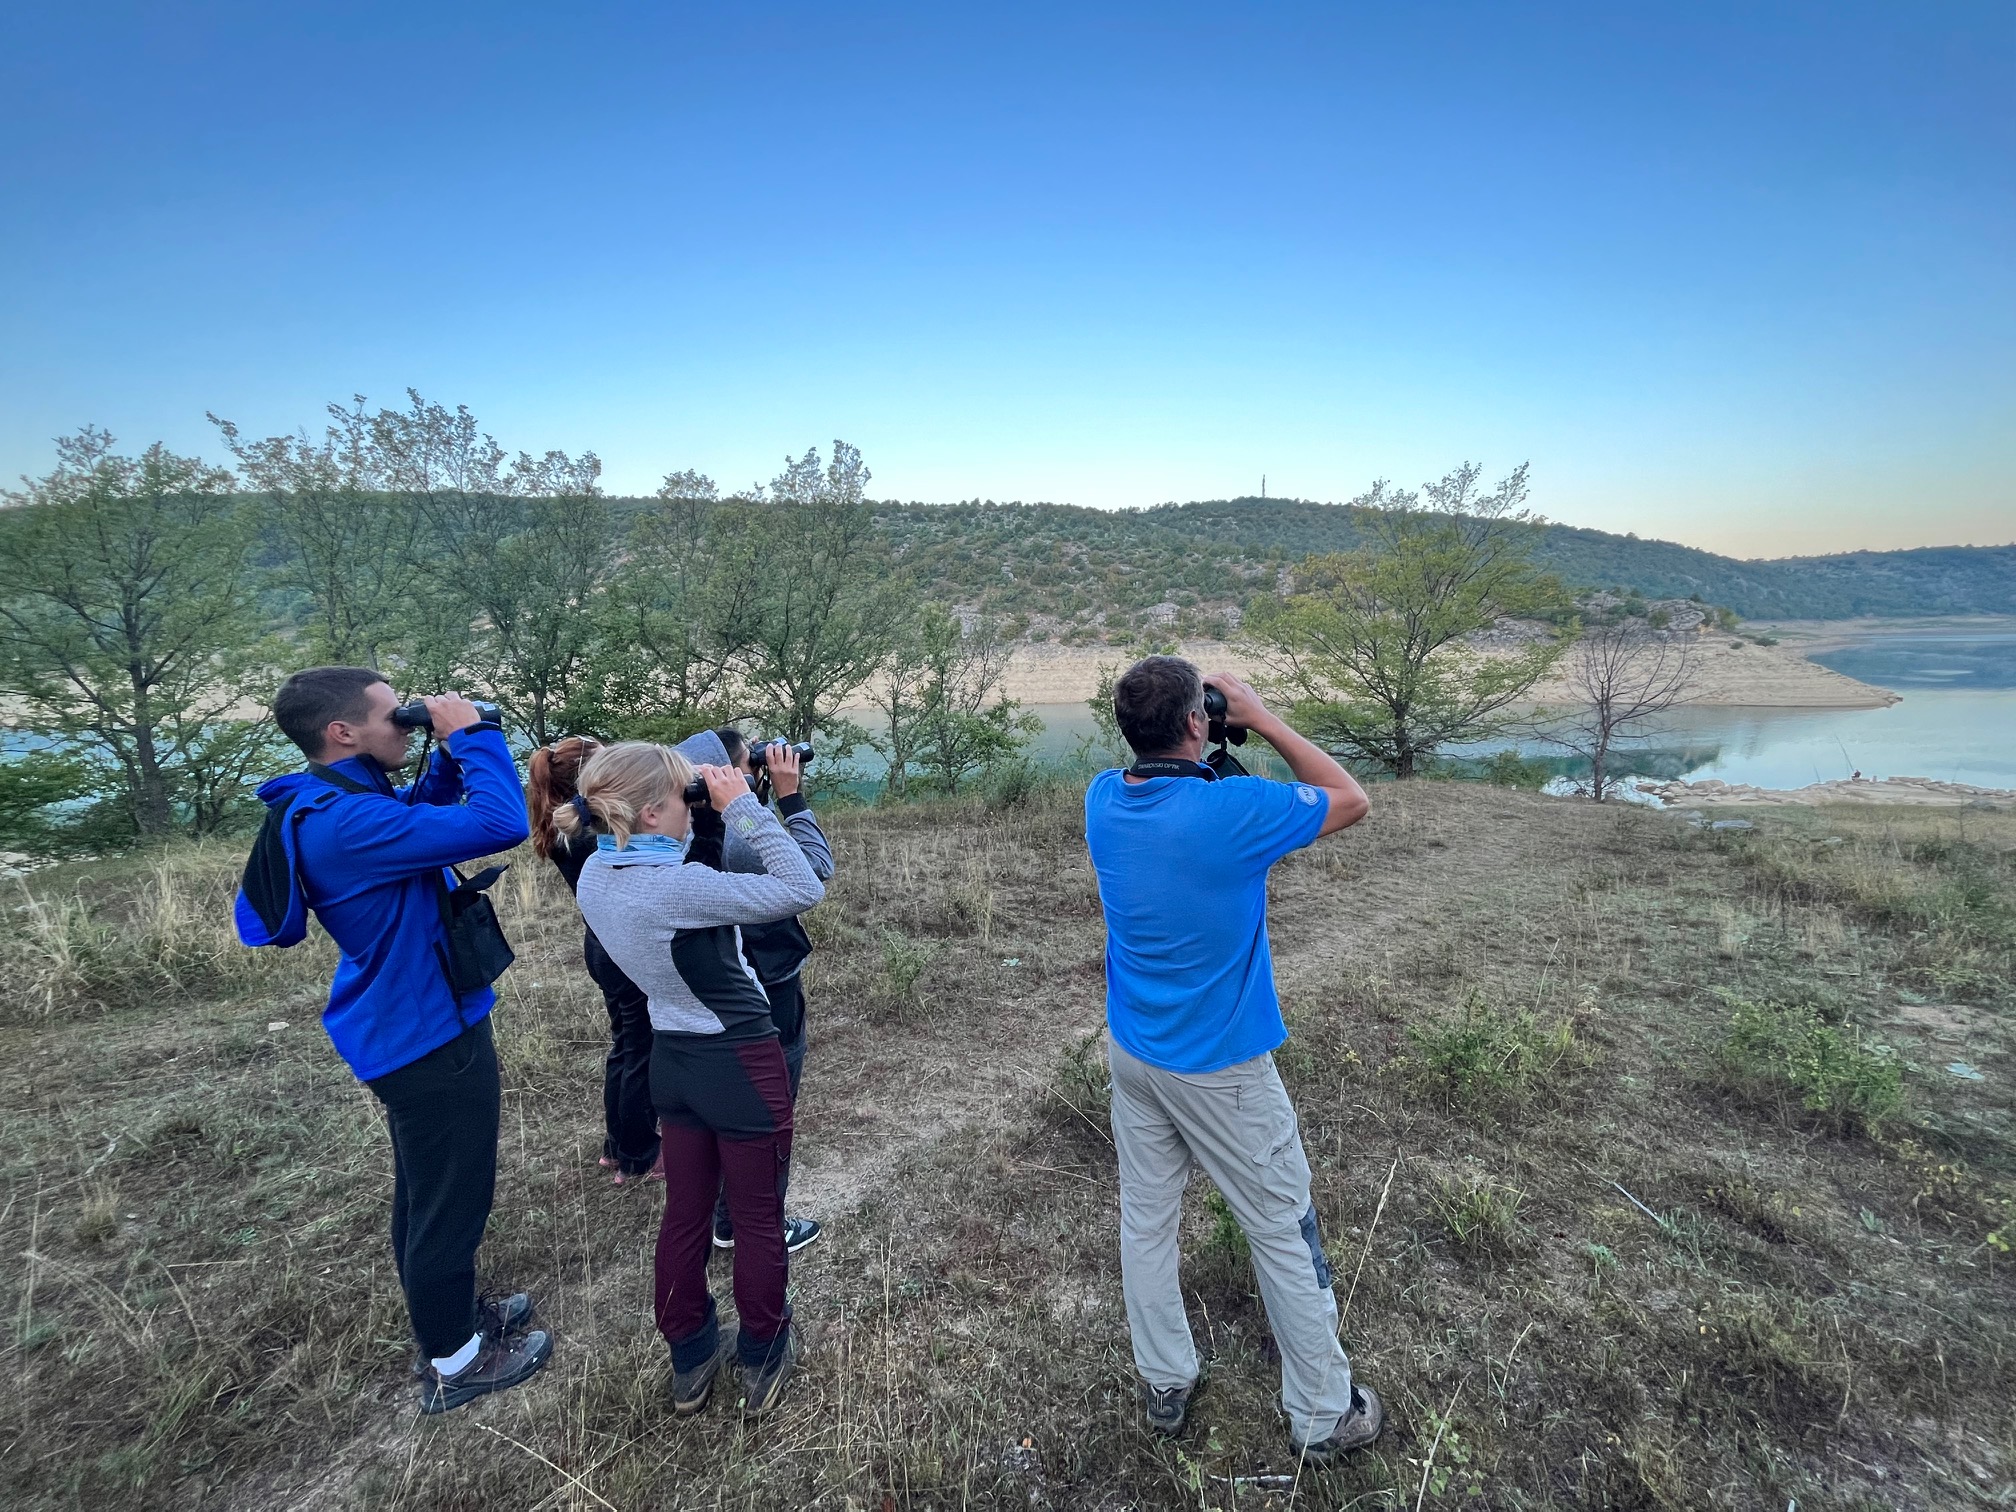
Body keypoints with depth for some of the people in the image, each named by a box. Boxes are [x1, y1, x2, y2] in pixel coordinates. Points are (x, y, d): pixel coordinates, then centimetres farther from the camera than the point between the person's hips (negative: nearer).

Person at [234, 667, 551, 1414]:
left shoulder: (334, 804, 2)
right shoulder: (345, 820, -30)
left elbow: (425, 810, 20)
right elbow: (499, 824, -37)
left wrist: (452, 753, 2)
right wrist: (472, 734, -25)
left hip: (410, 1026, 10)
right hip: (429, 1034, -10)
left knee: (429, 1190, 24)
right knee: (451, 1196, 8)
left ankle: (449, 1313, 44)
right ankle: (452, 1363, 27)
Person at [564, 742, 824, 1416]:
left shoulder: (596, 877, -6)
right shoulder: (677, 888, -31)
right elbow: (803, 890, -31)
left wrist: (709, 808, -4)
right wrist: (743, 806, -26)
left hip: (673, 1061, 7)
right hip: (742, 1066, -7)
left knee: (684, 1213, 22)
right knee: (758, 1219, 15)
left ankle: (690, 1360, 42)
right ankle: (763, 1359, 35)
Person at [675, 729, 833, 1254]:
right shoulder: (737, 841, -30)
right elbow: (818, 867, -23)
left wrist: (766, 800, -1)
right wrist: (790, 795, -20)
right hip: (769, 998, -9)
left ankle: (728, 1220, 39)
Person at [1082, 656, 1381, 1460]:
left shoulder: (1102, 799, -9)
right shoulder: (1231, 811, -27)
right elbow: (1351, 800, -10)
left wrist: (1218, 755, 0)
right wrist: (1262, 719, -10)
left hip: (1131, 1053, 6)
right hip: (1221, 1067, -5)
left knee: (1146, 1219, 19)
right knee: (1284, 1234, 15)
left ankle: (1164, 1386, 39)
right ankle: (1322, 1414, 34)